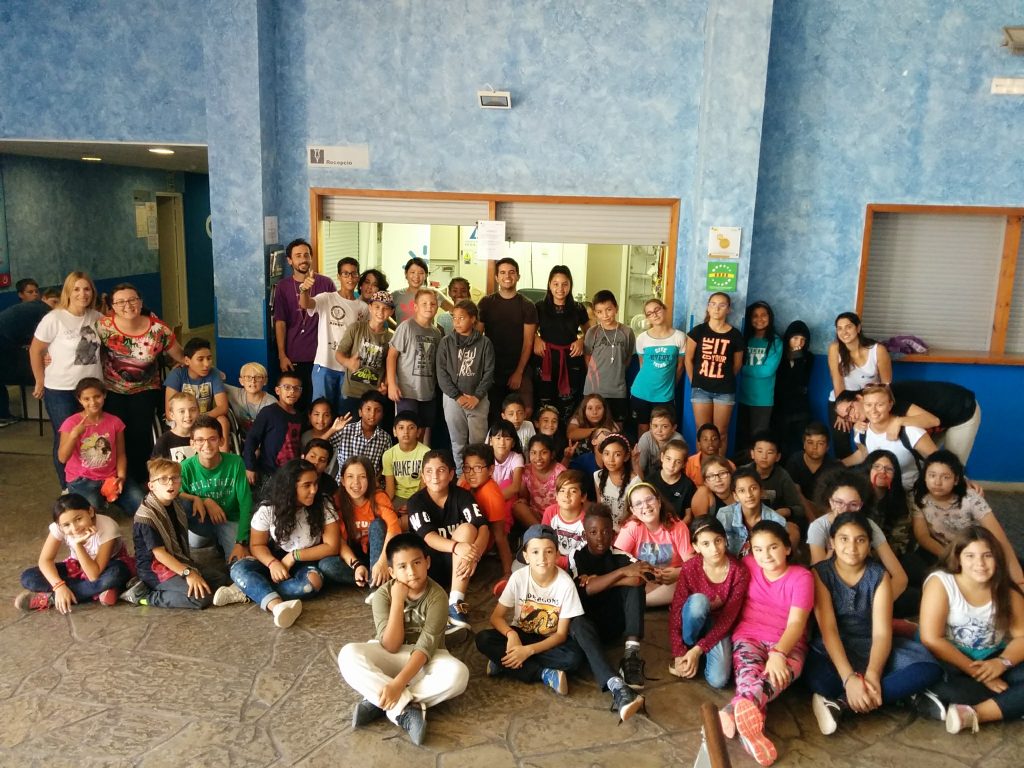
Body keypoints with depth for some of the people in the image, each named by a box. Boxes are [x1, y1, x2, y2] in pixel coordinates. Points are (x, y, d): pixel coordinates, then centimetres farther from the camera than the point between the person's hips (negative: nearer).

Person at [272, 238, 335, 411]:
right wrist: (282, 355, -4)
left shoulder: (326, 283, 1)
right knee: (295, 402, 6)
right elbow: (280, 322, 1)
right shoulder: (283, 287, 3)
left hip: (321, 355, 0)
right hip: (293, 356, 0)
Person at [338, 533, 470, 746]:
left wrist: (398, 683, -38)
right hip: (389, 658, 1)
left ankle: (378, 702, -27)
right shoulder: (383, 594, -14)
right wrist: (398, 601, -27)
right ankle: (407, 710, -32)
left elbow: (425, 647, -25)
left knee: (458, 674, -34)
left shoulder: (437, 596, -18)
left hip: (424, 660, -1)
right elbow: (391, 646, -21)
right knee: (348, 654, -30)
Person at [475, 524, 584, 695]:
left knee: (574, 656, -32)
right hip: (521, 634, 2)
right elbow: (496, 617, -9)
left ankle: (504, 663, -21)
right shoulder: (518, 577, -16)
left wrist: (528, 650, -28)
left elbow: (561, 634, -16)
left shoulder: (565, 583, -21)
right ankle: (546, 674, -23)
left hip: (549, 641, -1)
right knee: (483, 639, -25)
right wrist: (511, 634, -31)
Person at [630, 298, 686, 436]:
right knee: (643, 430, 10)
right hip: (641, 392, 1)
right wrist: (650, 379, 12)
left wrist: (671, 386, 12)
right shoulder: (642, 338, -3)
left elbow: (680, 365, 5)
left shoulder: (679, 337, -6)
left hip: (665, 395, -1)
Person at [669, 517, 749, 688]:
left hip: (719, 627, 0)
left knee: (718, 680, -25)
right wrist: (679, 653, -24)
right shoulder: (690, 568, -19)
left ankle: (694, 650, 6)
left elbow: (729, 618, -18)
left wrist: (699, 649, -24)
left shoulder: (739, 572, -20)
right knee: (698, 600, -35)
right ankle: (687, 647, -9)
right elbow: (676, 611, -16)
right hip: (694, 623, 0)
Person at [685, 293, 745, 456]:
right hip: (701, 389, 0)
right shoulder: (698, 331, -2)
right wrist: (694, 381, 3)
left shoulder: (735, 335, -1)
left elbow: (737, 365, 8)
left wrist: (725, 379, 10)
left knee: (721, 432, 7)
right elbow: (688, 359, 2)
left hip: (725, 390, 0)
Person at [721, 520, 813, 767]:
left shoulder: (801, 576, -4)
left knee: (782, 670, -38)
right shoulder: (748, 566, 6)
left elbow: (796, 623, -16)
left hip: (787, 644, -2)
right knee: (749, 670, -34)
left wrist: (778, 654, -33)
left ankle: (734, 712, -65)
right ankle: (752, 718, -64)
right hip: (749, 636, 2)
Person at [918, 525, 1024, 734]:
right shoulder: (940, 582, -12)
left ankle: (972, 714, -31)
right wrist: (976, 673, -21)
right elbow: (931, 639, -17)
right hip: (950, 661, -5)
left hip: (993, 660, 5)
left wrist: (1003, 662, -24)